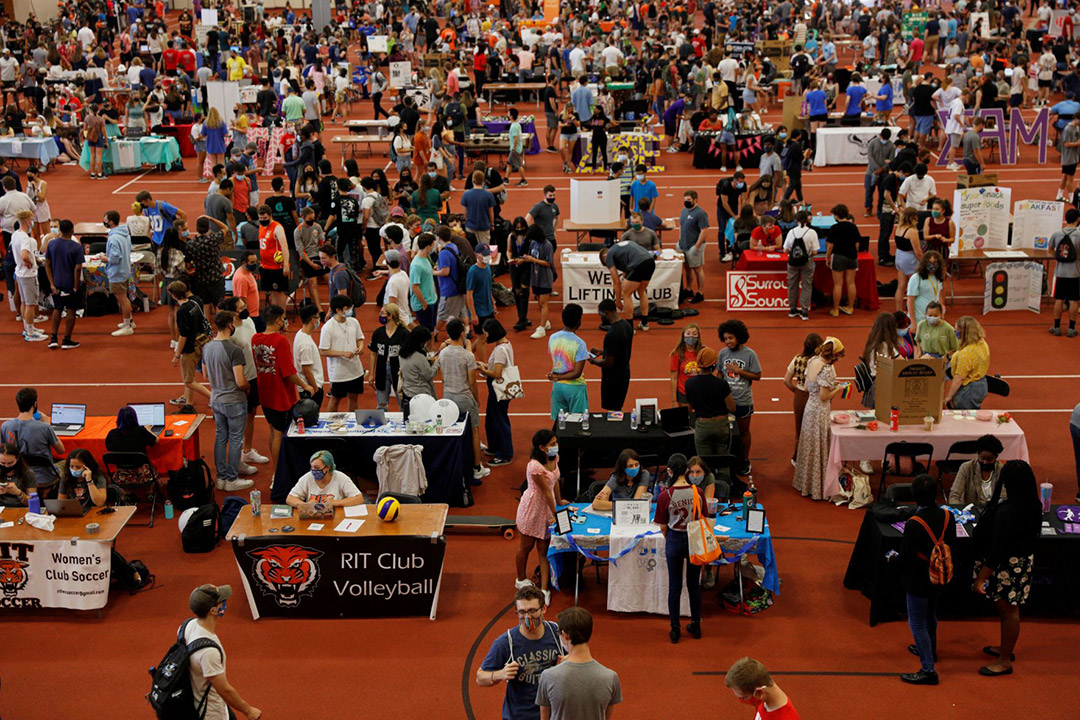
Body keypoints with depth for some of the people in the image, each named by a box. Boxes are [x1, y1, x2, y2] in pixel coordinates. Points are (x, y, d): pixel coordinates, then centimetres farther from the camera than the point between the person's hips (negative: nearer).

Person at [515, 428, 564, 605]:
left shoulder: (554, 458, -4)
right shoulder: (535, 466, -29)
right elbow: (546, 492, -23)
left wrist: (560, 504, 16)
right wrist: (555, 514, -16)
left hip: (547, 507, 7)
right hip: (533, 507, -7)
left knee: (543, 550, 4)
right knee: (526, 547, 14)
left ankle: (544, 589, 3)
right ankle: (521, 580, 35)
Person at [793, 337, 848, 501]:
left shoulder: (812, 362, 4)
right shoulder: (827, 369, -22)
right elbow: (824, 396, -21)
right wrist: (838, 389, -5)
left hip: (809, 408, 8)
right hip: (821, 413, -8)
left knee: (810, 447, 18)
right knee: (820, 449, 2)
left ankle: (806, 483, 29)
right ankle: (818, 487, 10)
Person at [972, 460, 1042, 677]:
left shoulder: (1006, 511, -29)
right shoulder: (1033, 506, -5)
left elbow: (997, 549, -26)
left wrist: (981, 578, -20)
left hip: (1007, 567, -9)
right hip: (1024, 561, 9)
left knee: (1008, 611, 4)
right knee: (1008, 609, 24)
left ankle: (1005, 661, 17)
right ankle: (1006, 648, 41)